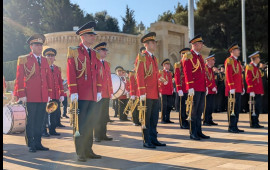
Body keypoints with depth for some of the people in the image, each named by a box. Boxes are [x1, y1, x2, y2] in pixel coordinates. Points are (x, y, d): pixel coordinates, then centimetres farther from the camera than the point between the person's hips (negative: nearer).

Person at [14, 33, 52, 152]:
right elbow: (19, 78, -2)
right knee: (30, 121, 2)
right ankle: (31, 145, 11)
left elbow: (49, 78, 16)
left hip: (43, 97, 4)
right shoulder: (23, 60, 1)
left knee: (40, 121, 9)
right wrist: (21, 95, -8)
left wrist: (49, 94, 11)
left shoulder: (44, 60, 15)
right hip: (30, 97, -4)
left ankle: (38, 143, 18)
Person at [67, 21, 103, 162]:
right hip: (80, 95, -6)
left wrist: (99, 91, 10)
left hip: (92, 96, 6)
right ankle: (80, 153, 6)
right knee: (80, 124, -1)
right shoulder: (74, 51, -1)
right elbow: (70, 73, -8)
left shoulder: (94, 54, 17)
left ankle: (88, 150, 18)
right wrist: (73, 92, -14)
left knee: (90, 123, 9)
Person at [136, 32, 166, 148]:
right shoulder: (142, 57, -7)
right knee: (146, 118, -1)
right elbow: (139, 76, -13)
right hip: (147, 94, -8)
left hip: (155, 94, 8)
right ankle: (146, 141, 6)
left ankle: (153, 139, 19)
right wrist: (142, 93, -19)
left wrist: (158, 91, 17)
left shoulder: (154, 58, 18)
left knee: (154, 118, 11)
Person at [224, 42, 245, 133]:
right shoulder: (229, 60, -8)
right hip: (232, 89, -9)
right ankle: (231, 127, -2)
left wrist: (242, 87, 17)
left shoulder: (237, 61, 20)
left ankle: (235, 126, 15)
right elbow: (228, 75, -16)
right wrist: (232, 88, -21)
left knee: (237, 108, 9)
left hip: (238, 89, 9)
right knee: (232, 108, -7)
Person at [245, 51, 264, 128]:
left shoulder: (256, 67, 20)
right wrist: (251, 91, -20)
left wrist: (261, 91, 17)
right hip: (254, 92, -9)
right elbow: (248, 79, -15)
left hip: (258, 92, 9)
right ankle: (254, 123, 0)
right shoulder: (249, 67, -8)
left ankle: (256, 123, 16)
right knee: (254, 108, -5)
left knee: (258, 108, 10)